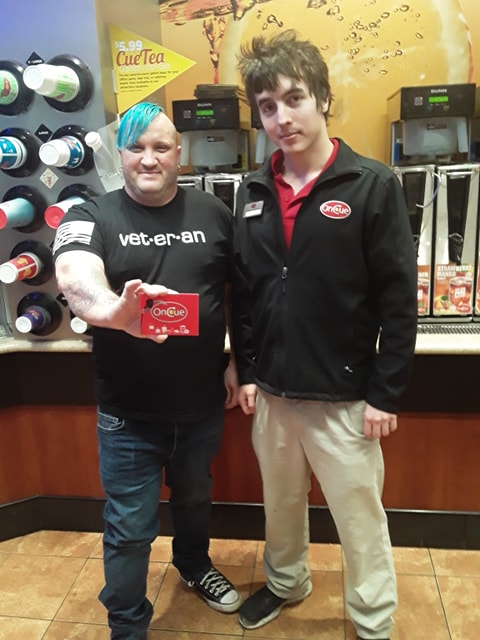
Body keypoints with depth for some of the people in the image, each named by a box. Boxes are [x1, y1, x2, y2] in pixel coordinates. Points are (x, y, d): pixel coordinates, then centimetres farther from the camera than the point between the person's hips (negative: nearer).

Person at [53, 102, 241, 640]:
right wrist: (113, 310, -50)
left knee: (195, 499, 27)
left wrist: (236, 359, 1)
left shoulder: (214, 213, -1)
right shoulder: (90, 217, -8)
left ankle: (194, 565, 58)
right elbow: (74, 277, -29)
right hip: (127, 411, -2)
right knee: (129, 528, 12)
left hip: (201, 402, 3)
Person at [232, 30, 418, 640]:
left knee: (359, 517, 12)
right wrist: (246, 373, 7)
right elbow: (242, 293, 8)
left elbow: (398, 300, -11)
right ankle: (285, 582, 49)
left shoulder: (372, 185, -10)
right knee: (281, 502, 23)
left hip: (344, 396, -4)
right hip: (272, 391, 5)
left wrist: (386, 394, -11)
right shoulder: (252, 192, 3)